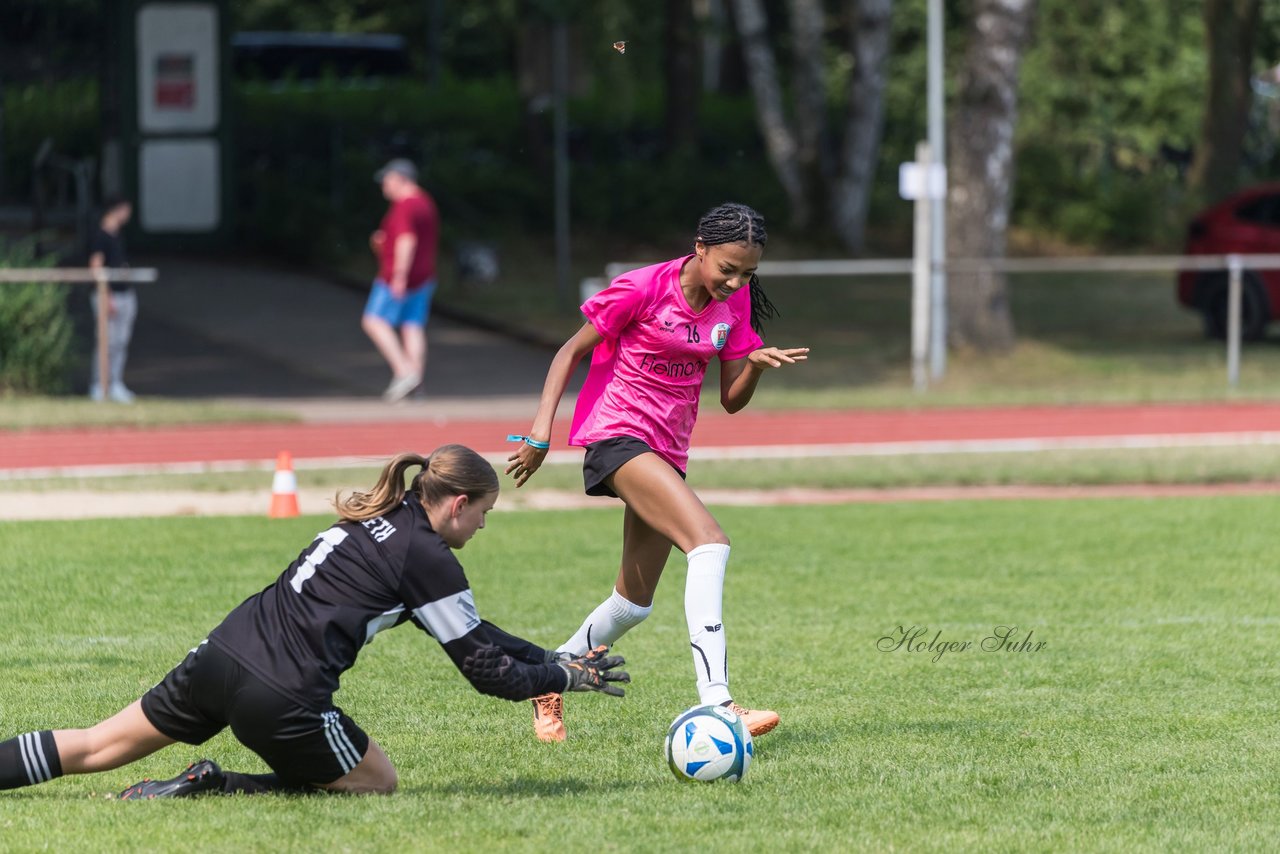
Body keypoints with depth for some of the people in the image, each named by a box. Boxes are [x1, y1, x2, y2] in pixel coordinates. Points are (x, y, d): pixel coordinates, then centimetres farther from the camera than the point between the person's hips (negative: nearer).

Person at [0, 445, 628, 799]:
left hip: (221, 653, 8)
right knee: (379, 785, 11)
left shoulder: (373, 521, 22)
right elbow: (485, 669, 1)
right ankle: (211, 787, -5)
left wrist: (554, 658, 28)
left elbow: (469, 630, 30)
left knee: (95, 749, 15)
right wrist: (565, 677, 15)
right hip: (281, 696, -8)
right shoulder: (429, 559, -4)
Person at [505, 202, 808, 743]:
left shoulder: (736, 303, 5)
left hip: (667, 452, 8)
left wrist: (756, 365, -13)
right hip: (617, 435, -8)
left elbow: (731, 400, 8)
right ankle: (715, 704, -37)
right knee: (710, 543, -28)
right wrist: (541, 431, -11)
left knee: (634, 605, 12)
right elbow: (571, 353, -5)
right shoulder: (644, 288, -12)